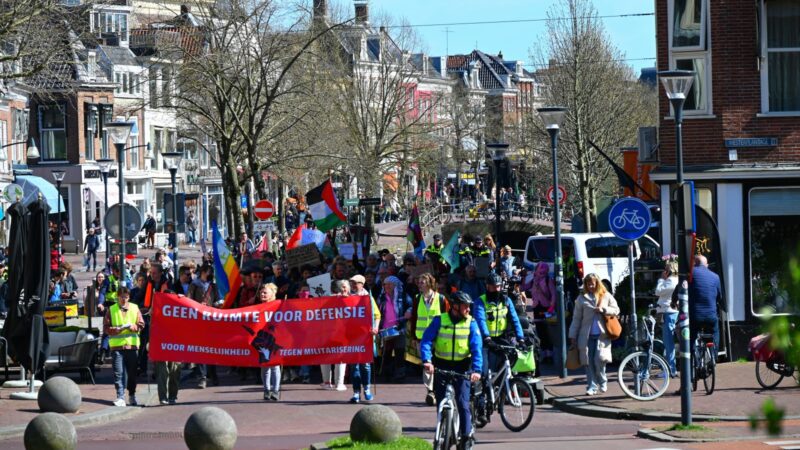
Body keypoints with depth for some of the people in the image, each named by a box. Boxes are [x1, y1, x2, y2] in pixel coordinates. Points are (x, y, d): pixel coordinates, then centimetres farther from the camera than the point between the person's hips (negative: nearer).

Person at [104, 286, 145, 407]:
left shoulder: (135, 308, 10)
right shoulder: (111, 310, 5)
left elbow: (141, 324, 6)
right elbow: (106, 328, 0)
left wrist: (133, 327, -14)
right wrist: (116, 329, -17)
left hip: (132, 344, 2)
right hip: (117, 345, -2)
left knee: (132, 372, 7)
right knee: (118, 373, -8)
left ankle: (132, 396, 21)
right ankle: (120, 397, -9)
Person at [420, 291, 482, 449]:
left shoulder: (471, 323, -4)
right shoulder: (439, 321, -5)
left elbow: (476, 348, -11)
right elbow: (426, 341, -11)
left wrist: (476, 370, -25)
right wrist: (427, 361, -29)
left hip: (462, 367, -1)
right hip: (441, 367, 1)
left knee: (462, 403, -10)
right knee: (441, 404, 4)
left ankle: (467, 436, -2)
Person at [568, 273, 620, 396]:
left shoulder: (606, 297, 8)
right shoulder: (582, 299, 7)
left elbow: (616, 310, 9)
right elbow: (576, 319, 7)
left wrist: (604, 310, -9)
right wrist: (573, 335, 4)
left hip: (602, 335, -1)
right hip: (586, 335, 1)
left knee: (599, 360, -12)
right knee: (589, 363, 0)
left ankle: (602, 382, 12)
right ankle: (592, 386, 8)